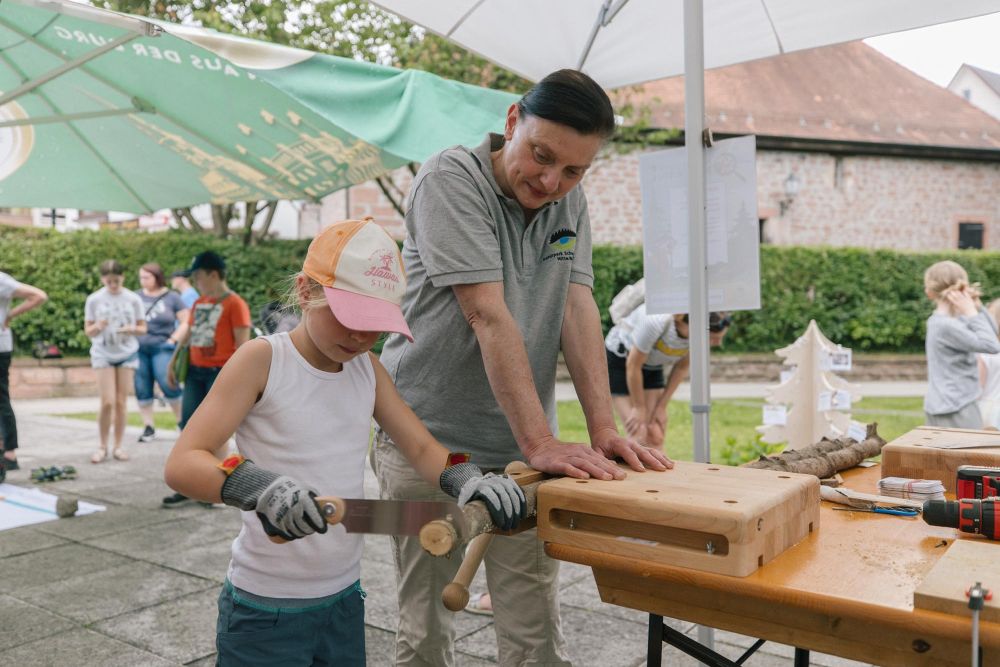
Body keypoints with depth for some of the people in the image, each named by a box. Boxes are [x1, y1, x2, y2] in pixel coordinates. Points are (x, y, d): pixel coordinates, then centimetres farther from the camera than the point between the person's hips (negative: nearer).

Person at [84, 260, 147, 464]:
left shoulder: (133, 299, -2)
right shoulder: (94, 300, -3)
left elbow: (143, 328, 3)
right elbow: (88, 331, 1)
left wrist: (132, 329, -19)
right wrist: (97, 327, -21)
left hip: (127, 354, 1)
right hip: (103, 355, -1)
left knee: (121, 402, 2)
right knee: (107, 402, -9)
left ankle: (118, 446, 13)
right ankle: (103, 447, 7)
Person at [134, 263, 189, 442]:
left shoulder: (172, 297, 2)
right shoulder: (136, 296, 10)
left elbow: (185, 322, 2)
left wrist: (173, 340, -6)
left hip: (162, 348, -3)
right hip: (139, 348, 3)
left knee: (167, 384, -13)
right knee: (141, 389, 3)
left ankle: (182, 420, 6)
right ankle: (148, 427, 14)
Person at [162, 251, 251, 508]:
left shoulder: (234, 304, -9)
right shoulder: (198, 303, 14)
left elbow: (242, 344, -13)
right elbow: (188, 335, 21)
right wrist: (172, 363, 15)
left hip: (220, 372, -7)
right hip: (195, 371, 7)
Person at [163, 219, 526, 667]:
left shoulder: (367, 367, 2)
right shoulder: (263, 360, -14)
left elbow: (422, 447, 2)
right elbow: (181, 463, -20)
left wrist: (465, 479, -20)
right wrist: (258, 486, -39)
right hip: (265, 609, -5)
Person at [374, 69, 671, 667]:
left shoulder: (571, 203, 7)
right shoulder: (451, 179, -13)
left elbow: (578, 310, -3)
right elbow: (488, 316, -22)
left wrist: (604, 427, -15)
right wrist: (539, 441, -26)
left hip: (522, 449, 5)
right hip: (431, 441, -4)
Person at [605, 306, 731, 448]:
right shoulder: (658, 321, -37)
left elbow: (682, 367, -3)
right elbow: (633, 366, -24)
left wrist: (662, 406, -1)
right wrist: (639, 408, -13)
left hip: (652, 367, 5)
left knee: (656, 437, -2)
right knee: (641, 437, -10)